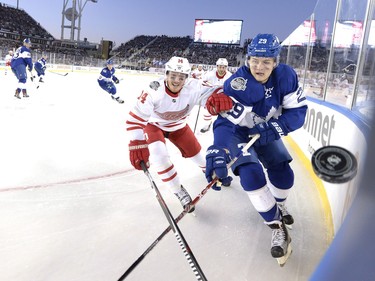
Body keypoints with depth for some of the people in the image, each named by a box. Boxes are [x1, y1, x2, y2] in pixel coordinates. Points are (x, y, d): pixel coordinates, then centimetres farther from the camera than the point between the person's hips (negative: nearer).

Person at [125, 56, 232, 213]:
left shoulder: (193, 87, -31)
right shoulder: (153, 91, -36)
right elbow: (135, 119, -32)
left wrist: (219, 97, -62)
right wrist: (137, 145, -39)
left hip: (178, 126, 3)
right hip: (154, 125, -2)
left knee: (195, 152, 12)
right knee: (159, 155, -25)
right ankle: (179, 192, -6)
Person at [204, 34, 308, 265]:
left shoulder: (286, 76, -19)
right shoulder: (236, 84, -31)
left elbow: (298, 110, -14)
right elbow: (225, 121, -38)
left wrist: (274, 127, -31)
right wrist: (218, 151, -55)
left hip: (266, 133, 4)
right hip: (237, 132, -3)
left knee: (283, 175, -4)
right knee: (252, 174, -23)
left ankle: (279, 204, 34)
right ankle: (278, 228, -6)